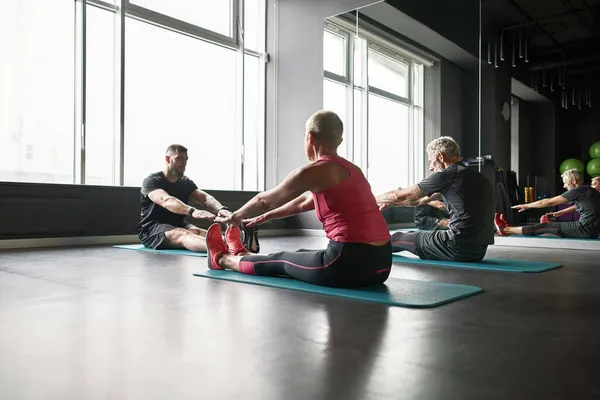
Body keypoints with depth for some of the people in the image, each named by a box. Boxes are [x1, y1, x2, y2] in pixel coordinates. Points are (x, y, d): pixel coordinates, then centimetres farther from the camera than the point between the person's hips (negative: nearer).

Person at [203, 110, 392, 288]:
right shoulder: (349, 169, 16)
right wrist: (266, 216, 41)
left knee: (281, 261, 17)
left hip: (349, 265, -7)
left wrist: (234, 216, 26)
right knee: (297, 255, 28)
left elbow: (265, 200, 7)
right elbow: (303, 202, 30)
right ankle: (243, 254, 52)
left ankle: (221, 259, 42)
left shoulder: (313, 171, -8)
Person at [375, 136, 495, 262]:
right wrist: (390, 203, 34)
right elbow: (423, 198, 27)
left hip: (459, 248, -8)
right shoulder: (477, 177, 18)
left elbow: (400, 195, 0)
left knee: (399, 238, 13)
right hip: (478, 250, 8)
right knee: (412, 235, 29)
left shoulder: (447, 175, -8)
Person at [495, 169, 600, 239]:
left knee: (545, 226, -2)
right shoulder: (588, 190, 15)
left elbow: (550, 202, -10)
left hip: (585, 229, -9)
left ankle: (505, 229, 6)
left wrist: (526, 206, -3)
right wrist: (561, 212, 38)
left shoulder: (579, 190, -12)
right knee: (549, 226, 15)